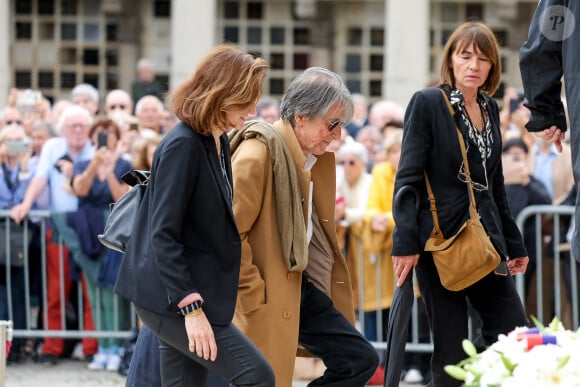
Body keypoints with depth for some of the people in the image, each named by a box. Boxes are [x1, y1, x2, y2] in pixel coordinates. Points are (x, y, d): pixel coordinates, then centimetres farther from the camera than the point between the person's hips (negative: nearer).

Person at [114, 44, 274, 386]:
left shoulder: (219, 143, 12)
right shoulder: (182, 145, -16)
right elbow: (163, 234, -20)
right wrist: (190, 307, -25)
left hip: (194, 291, 9)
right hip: (168, 297, -9)